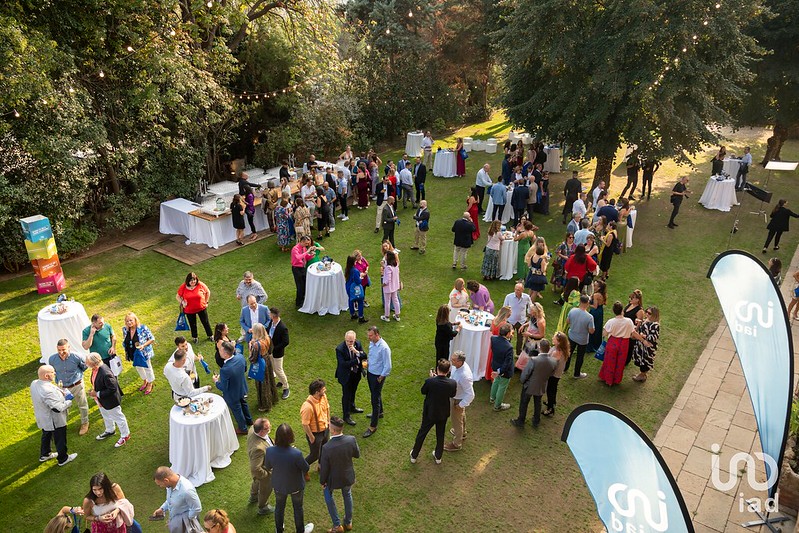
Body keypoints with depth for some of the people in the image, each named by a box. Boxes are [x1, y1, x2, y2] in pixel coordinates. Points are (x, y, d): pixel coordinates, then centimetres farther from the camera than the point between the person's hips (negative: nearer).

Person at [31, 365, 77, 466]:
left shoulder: (34, 383, -12)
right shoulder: (48, 391, -39)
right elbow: (57, 408, -33)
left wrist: (59, 391, -4)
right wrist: (68, 402, -15)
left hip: (42, 419, 8)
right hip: (55, 421, -8)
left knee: (46, 436, 31)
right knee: (60, 440, 15)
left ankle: (44, 455, 52)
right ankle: (63, 459, 34)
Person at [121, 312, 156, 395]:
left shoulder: (143, 328, -23)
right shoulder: (125, 329, -8)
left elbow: (152, 339, -17)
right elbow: (125, 341, 10)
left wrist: (143, 345, -30)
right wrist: (126, 352, 6)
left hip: (144, 353, -5)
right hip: (133, 354, 5)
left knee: (147, 368, 14)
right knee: (138, 367, 24)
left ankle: (150, 384, 37)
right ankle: (144, 381, 50)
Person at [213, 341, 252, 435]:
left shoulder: (225, 370, -42)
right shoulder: (240, 357, -23)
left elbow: (223, 388, -28)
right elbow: (245, 368, -1)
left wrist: (216, 381, -10)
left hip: (232, 395, -6)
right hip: (242, 389, 6)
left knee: (237, 410, 21)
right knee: (243, 403, 33)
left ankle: (243, 428, 46)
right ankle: (249, 421, 58)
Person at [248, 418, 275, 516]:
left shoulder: (253, 429, -26)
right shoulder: (258, 448, -49)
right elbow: (256, 469, -41)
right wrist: (266, 474, -23)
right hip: (265, 471, -8)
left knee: (257, 482, 37)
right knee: (265, 490, 24)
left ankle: (253, 497, 68)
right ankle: (263, 508, 54)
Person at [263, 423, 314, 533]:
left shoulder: (270, 451, -29)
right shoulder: (296, 454, -38)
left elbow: (267, 467, -9)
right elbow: (306, 469, -19)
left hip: (278, 485, 2)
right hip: (296, 486, -2)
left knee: (279, 506, 30)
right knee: (298, 507, 26)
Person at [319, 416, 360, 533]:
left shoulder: (326, 448, -35)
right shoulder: (351, 440, -25)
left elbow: (324, 468, -19)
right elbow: (357, 455, -6)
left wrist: (322, 481, -1)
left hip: (334, 478, -3)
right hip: (348, 476, 3)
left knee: (328, 495, 29)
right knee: (347, 495, 32)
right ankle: (348, 522, 48)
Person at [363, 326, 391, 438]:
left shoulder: (384, 348, -28)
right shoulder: (371, 343, -4)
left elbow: (387, 366, -22)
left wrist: (380, 378, -14)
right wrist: (367, 370, 13)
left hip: (378, 376, -8)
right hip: (370, 373, 8)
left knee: (375, 399, 0)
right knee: (375, 394, 27)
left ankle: (373, 426, 9)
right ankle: (379, 412, 51)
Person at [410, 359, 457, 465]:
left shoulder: (429, 381, -29)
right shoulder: (452, 383, -25)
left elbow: (423, 391, -9)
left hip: (429, 412, -1)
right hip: (443, 413, 1)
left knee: (422, 432, 21)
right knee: (440, 435, 24)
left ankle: (414, 456, 39)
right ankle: (438, 456, 44)